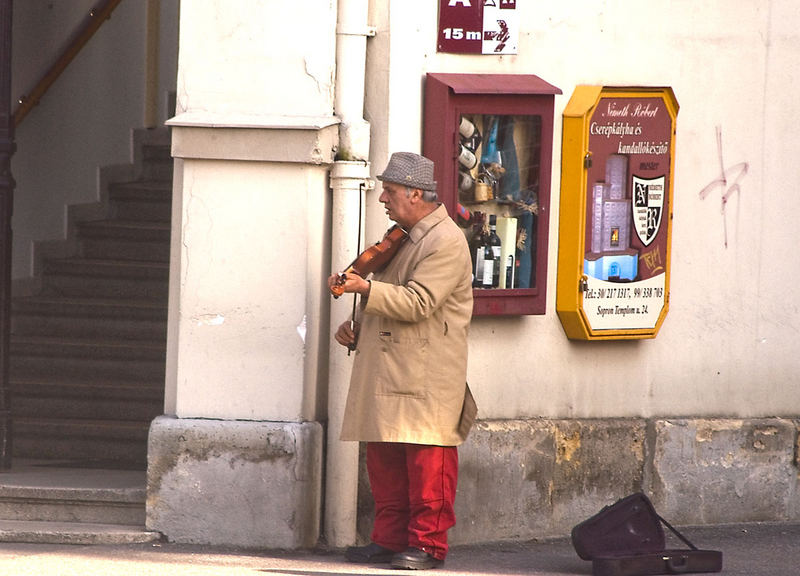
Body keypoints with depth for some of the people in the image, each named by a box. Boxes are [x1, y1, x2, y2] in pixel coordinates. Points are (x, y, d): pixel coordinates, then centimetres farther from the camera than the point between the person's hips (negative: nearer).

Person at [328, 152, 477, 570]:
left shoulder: (446, 243, -11)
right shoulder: (401, 239, 20)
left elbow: (416, 303, -22)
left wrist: (365, 288, -26)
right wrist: (355, 328, 13)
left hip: (425, 379, -9)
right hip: (386, 374, 9)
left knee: (426, 462, -7)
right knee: (383, 460, 9)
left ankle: (427, 544, -3)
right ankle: (389, 539, 15)